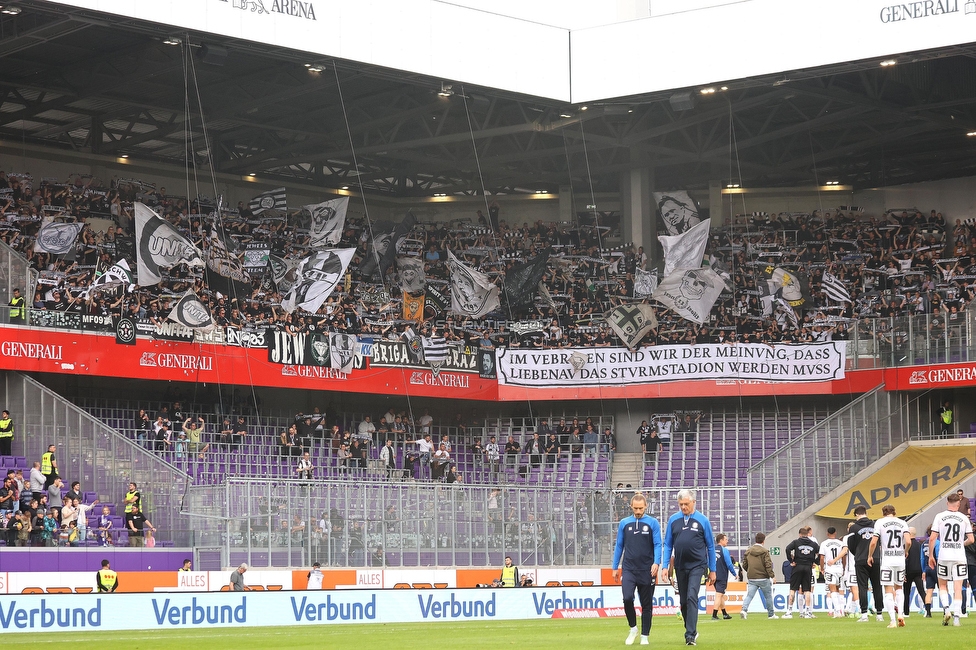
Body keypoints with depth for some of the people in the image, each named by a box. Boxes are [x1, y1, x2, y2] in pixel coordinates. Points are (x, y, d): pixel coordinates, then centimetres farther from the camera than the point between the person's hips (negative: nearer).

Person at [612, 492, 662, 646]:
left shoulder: (653, 523, 1)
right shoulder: (624, 523, 7)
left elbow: (657, 545, -3)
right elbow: (619, 546, 13)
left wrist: (656, 563, -18)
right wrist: (615, 567, 12)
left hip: (647, 570, -1)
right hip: (629, 569, 1)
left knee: (646, 604, 3)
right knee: (627, 598, -17)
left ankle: (644, 636, 13)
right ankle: (633, 628, 5)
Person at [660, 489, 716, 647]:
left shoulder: (702, 520, -2)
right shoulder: (673, 520, 4)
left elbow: (710, 546, 4)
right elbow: (668, 545, 9)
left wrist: (712, 570, 5)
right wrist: (665, 565, -1)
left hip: (697, 565, -4)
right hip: (680, 567, 4)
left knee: (692, 597, -17)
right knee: (684, 602, 10)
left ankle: (690, 635, -18)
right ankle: (692, 630, 26)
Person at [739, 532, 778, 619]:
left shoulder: (748, 551, 6)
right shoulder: (764, 551, -9)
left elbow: (744, 565, 11)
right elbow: (768, 565, -15)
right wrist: (772, 575, -10)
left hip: (751, 579, 3)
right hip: (763, 578, -3)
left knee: (749, 595, -2)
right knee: (768, 596, 12)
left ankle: (744, 610, -25)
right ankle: (771, 614, 20)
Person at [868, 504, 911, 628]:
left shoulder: (880, 522, -1)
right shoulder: (902, 523, 6)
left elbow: (874, 542, -8)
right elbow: (908, 542, -6)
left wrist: (870, 556, 8)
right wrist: (905, 552, 15)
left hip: (887, 559, -3)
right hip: (900, 559, 3)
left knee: (888, 590, 0)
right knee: (899, 588, 20)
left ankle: (892, 620, -5)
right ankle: (900, 614, 5)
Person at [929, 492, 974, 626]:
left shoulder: (940, 517, -1)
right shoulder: (964, 518, 2)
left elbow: (932, 538, -5)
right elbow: (971, 539, 4)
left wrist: (930, 555, 4)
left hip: (944, 556, 0)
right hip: (960, 557, 0)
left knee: (942, 585, 16)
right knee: (958, 588, 3)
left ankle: (946, 609, -2)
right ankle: (956, 615, -6)